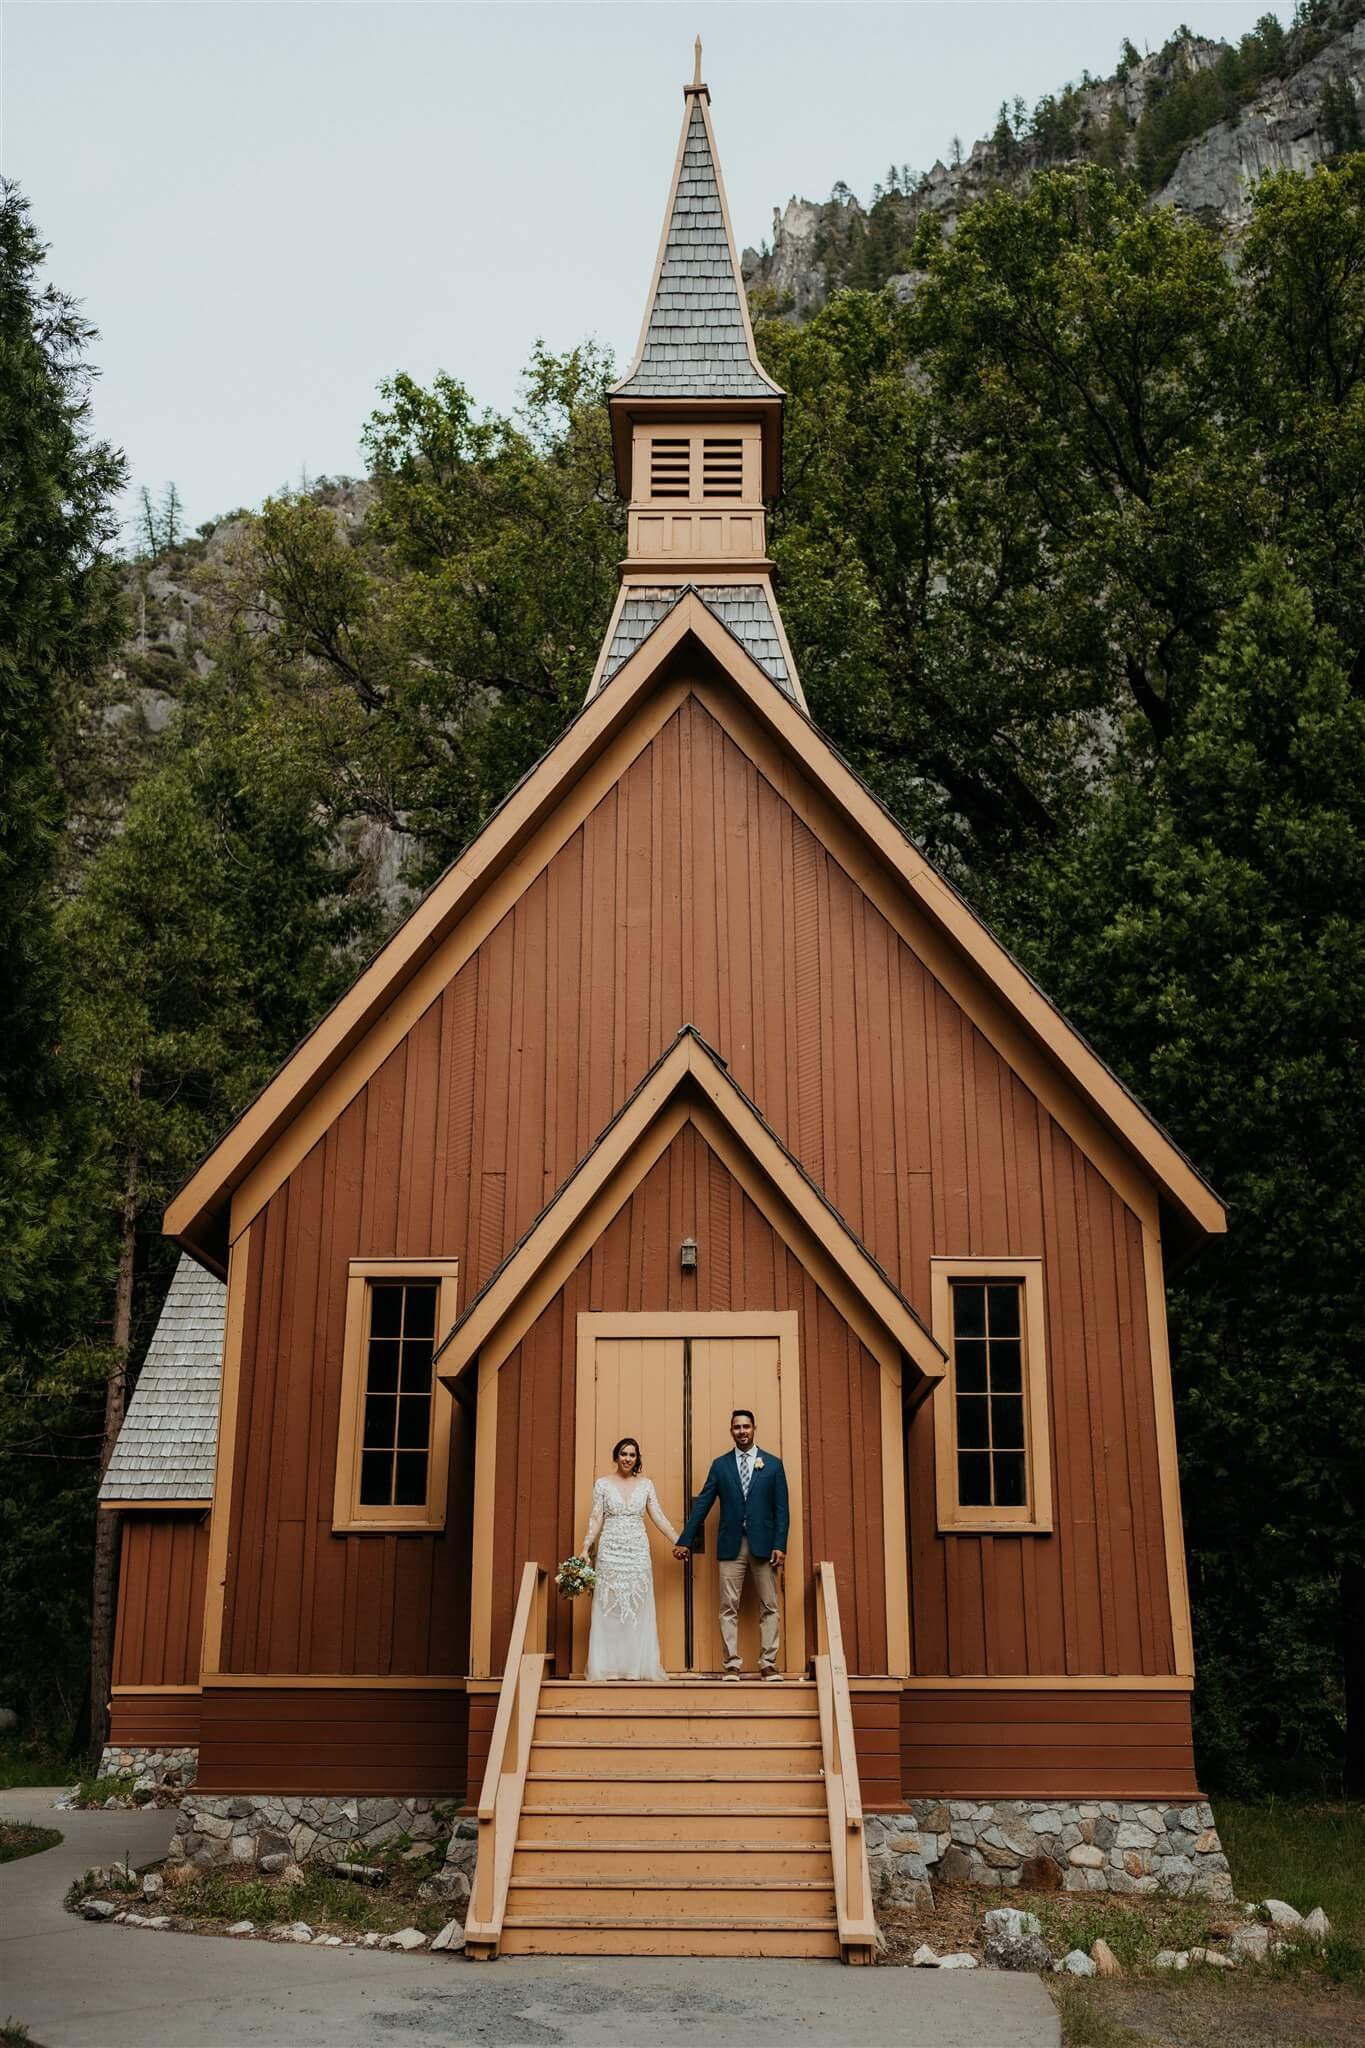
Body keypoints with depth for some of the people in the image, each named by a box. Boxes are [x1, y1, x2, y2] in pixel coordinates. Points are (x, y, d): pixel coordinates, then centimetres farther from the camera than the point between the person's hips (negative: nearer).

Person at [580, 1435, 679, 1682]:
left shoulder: (646, 1484, 7)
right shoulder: (602, 1483, 3)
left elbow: (658, 1517, 7)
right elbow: (596, 1518, 1)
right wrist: (585, 1548, -8)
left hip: (638, 1552, 1)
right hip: (610, 1551, -1)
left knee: (638, 1608, 2)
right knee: (609, 1608, 0)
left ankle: (639, 1666, 5)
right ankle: (608, 1667, 4)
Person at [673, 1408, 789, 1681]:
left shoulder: (773, 1463, 5)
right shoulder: (720, 1464, 7)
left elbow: (782, 1508, 3)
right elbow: (702, 1504, 7)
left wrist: (780, 1545, -6)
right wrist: (685, 1540, 5)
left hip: (763, 1545, 0)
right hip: (731, 1545, 1)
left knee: (768, 1607, 1)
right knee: (729, 1608, 0)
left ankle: (768, 1664, 7)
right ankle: (732, 1664, 5)